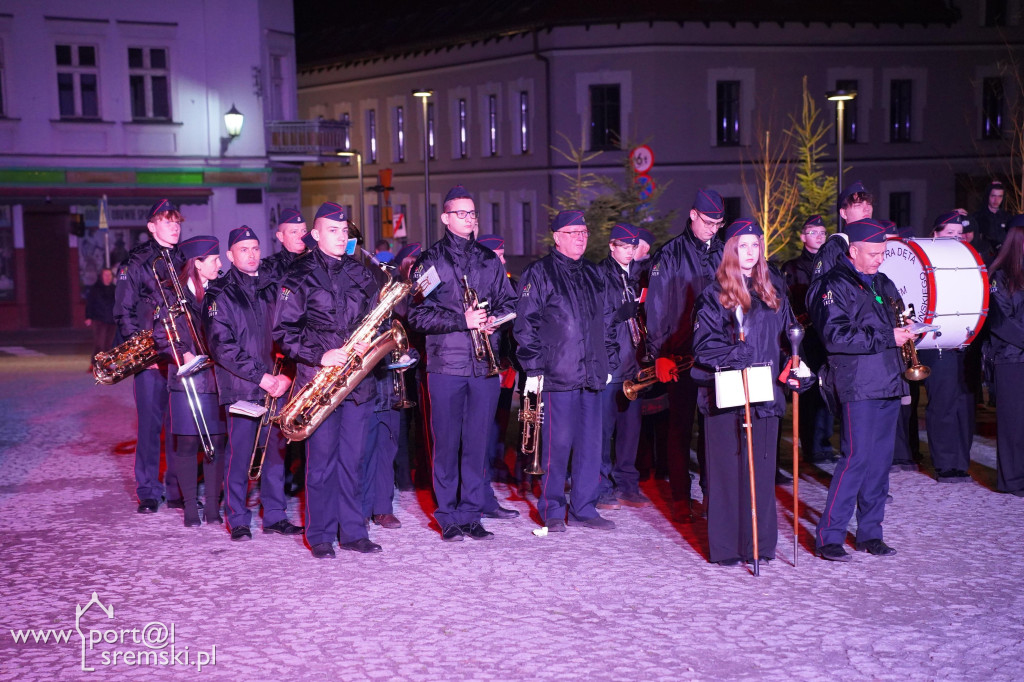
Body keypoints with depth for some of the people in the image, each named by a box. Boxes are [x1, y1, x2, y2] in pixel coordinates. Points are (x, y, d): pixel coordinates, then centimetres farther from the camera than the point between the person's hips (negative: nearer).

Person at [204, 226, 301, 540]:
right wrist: (260, 376, -11)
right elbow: (221, 346, -7)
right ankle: (238, 520, 11)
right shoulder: (221, 295, 0)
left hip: (276, 383, 4)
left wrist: (285, 375, -4)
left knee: (276, 452, 6)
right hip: (242, 386, -3)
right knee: (241, 454, -1)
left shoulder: (274, 287, 12)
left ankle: (275, 515, 16)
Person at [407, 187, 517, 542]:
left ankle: (471, 515, 15)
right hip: (446, 363, -3)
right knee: (446, 443, 2)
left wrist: (493, 319, -3)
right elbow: (418, 315, -7)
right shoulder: (430, 260, 0)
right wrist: (463, 320, -17)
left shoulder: (488, 259, 13)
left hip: (485, 363, 3)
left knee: (478, 442, 6)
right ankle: (447, 517, 12)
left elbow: (508, 301, 18)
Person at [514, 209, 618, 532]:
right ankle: (552, 511, 9)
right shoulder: (539, 273, -2)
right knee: (558, 442, -4)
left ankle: (584, 508, 17)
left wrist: (608, 363, 17)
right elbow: (525, 324, -6)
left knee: (591, 442, 7)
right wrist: (533, 369, -10)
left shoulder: (593, 274, 17)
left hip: (592, 376, 6)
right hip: (558, 376, -6)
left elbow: (607, 322, 23)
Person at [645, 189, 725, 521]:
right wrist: (659, 354, -8)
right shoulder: (670, 255, -1)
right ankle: (680, 499, 8)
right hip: (681, 354, -3)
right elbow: (656, 307, -3)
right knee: (681, 427, 3)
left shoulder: (725, 253, 10)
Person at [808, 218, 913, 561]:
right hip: (858, 386, -8)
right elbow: (836, 336, -18)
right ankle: (829, 536, -2)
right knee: (856, 457, -10)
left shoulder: (883, 284, 19)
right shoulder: (834, 285, -6)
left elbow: (899, 317, 32)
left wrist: (904, 329, 8)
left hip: (888, 384, 8)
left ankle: (870, 532, 18)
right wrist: (887, 338, -17)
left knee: (881, 459, 9)